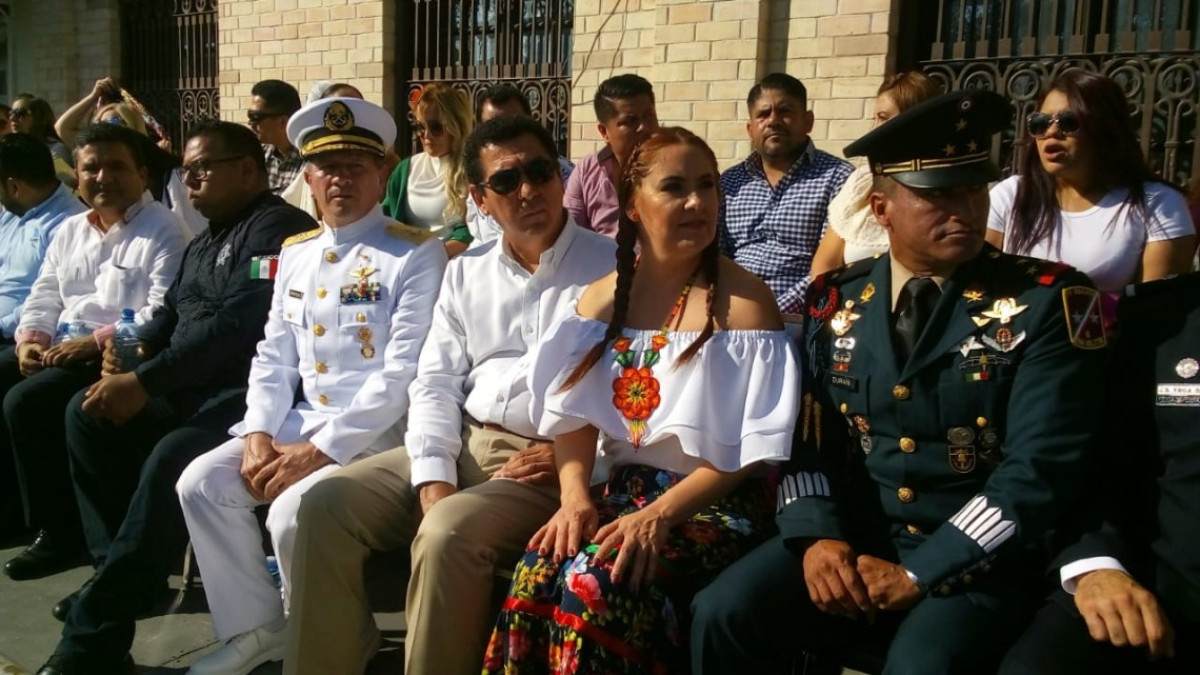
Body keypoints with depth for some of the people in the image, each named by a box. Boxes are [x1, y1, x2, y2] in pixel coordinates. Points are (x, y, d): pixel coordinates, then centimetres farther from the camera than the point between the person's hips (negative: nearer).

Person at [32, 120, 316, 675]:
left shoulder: (278, 228, -11)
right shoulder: (203, 243, 21)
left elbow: (236, 326, -22)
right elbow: (170, 315, 24)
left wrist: (143, 383, -21)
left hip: (250, 393, -10)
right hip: (191, 391, 10)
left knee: (170, 458, -31)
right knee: (87, 412, 3)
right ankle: (122, 571, 6)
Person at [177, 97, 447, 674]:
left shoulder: (416, 253, -10)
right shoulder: (295, 253, 13)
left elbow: (404, 372, -18)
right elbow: (273, 358, 12)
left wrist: (323, 450, -20)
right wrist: (259, 435, -6)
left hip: (379, 432, -7)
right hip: (302, 420, 7)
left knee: (293, 512, -26)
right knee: (202, 482, -7)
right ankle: (256, 626, 11)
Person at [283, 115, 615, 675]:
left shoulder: (613, 269, -2)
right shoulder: (464, 274, 14)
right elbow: (435, 383, 8)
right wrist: (433, 478, -8)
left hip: (554, 465, -5)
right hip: (464, 446, 6)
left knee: (448, 534, -31)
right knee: (325, 505, -10)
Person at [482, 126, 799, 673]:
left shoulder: (743, 300, -7)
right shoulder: (602, 298, 8)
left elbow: (751, 446, -12)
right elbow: (575, 418, 4)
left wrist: (659, 514, -20)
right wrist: (575, 497, -13)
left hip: (716, 504, -4)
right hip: (624, 490, 4)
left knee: (597, 582, -28)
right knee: (538, 574, -23)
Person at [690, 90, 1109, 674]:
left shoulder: (1048, 302, -7)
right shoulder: (834, 302, 5)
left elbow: (1039, 467, -14)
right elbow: (805, 436, 6)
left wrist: (919, 575, -18)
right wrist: (816, 536, -12)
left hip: (975, 562, -3)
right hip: (850, 542, 4)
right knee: (721, 613, -17)